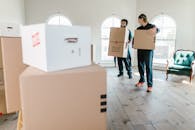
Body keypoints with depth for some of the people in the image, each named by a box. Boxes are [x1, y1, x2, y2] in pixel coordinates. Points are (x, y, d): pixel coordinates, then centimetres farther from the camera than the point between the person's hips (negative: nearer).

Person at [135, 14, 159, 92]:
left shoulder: (151, 26, 1)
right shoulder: (138, 28, 15)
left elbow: (157, 30, -16)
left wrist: (155, 30, -39)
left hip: (148, 50, -5)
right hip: (140, 49, 5)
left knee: (148, 67, -5)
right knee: (140, 66, 10)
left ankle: (150, 85, 1)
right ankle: (142, 81, 27)